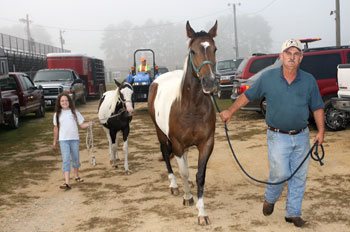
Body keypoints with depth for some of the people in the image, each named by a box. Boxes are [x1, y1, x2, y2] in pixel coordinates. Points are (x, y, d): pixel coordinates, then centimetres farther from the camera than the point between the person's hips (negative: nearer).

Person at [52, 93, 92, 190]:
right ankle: (67, 183, -15)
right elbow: (56, 128, 11)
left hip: (75, 139, 1)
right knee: (66, 160, -10)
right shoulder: (57, 114, 4)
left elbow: (82, 125, 2)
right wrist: (54, 141, 13)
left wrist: (90, 123, -18)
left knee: (75, 158, 15)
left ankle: (76, 176, 38)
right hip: (63, 140, -1)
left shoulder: (75, 112, 3)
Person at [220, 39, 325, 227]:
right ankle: (269, 200, 25)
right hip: (278, 137, -3)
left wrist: (321, 131, -3)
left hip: (302, 136, 3)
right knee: (280, 173, -6)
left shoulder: (309, 81, -1)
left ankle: (293, 213, 23)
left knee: (299, 176, 7)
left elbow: (317, 107, 6)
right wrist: (230, 111, 7)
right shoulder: (268, 78, -5)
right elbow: (248, 95, 5)